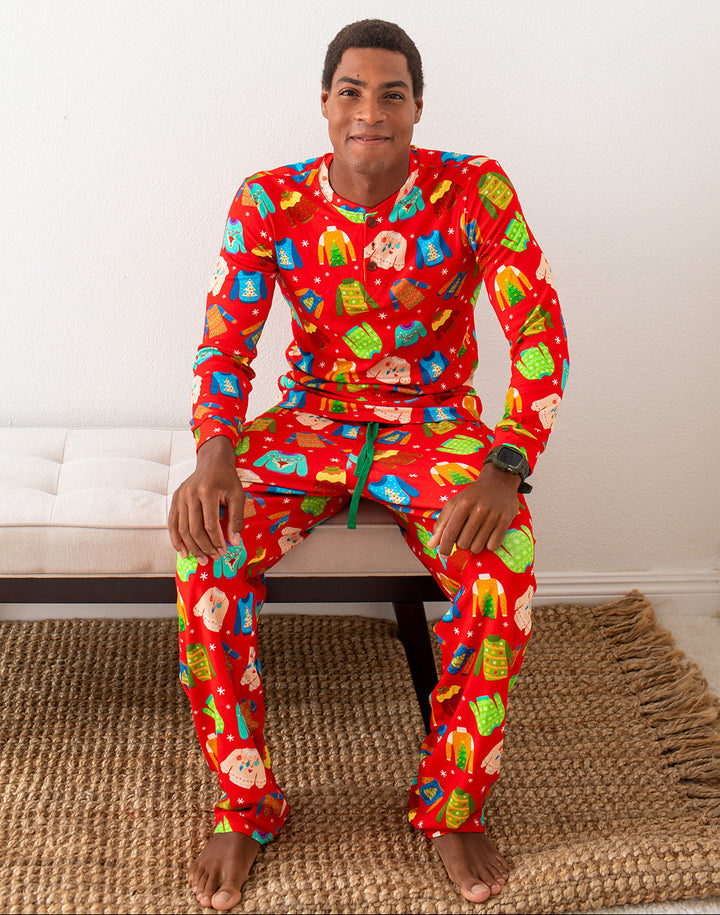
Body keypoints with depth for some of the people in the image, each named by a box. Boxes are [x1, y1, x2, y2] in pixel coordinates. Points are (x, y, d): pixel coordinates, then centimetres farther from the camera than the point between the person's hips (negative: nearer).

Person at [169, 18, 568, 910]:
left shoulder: (475, 191, -11)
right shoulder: (271, 201, -6)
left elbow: (538, 329, -15)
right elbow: (226, 339, -8)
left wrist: (505, 466, -30)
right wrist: (215, 453, -29)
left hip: (434, 424, -1)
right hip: (312, 417, 2)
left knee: (502, 562, -32)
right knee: (206, 543, -27)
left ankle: (454, 805, -8)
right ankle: (243, 807, -9)